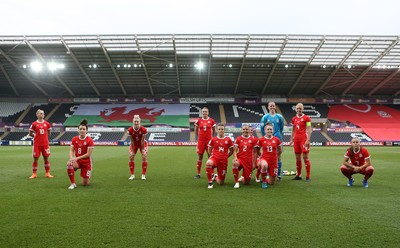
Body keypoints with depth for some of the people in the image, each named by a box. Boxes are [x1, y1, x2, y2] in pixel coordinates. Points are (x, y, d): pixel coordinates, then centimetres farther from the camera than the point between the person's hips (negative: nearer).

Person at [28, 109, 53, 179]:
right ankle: (34, 174, 15)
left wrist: (44, 136, 8)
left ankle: (48, 173, 14)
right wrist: (36, 136, 1)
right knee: (35, 159, 3)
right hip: (37, 144, -2)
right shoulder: (34, 124, -1)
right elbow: (30, 134, 5)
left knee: (46, 158, 5)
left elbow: (49, 132, 18)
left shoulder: (47, 123, 5)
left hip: (45, 144, 2)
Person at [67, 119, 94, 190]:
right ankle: (73, 183, -16)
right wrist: (71, 158, -23)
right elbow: (71, 150, -3)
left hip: (86, 162, -3)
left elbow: (88, 154, -19)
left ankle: (88, 176, 36)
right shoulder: (74, 139, -2)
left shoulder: (90, 140, -16)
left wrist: (77, 158, -26)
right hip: (77, 160, 3)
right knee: (69, 164, -34)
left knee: (85, 184, -3)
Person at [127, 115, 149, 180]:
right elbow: (132, 141, -18)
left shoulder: (143, 129, -29)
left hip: (142, 143, -1)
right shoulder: (130, 130, -25)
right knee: (131, 157, -6)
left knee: (144, 157, -11)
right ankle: (132, 175, 6)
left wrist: (143, 149, -16)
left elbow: (142, 140, -22)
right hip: (134, 144, 2)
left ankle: (143, 175, 0)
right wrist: (132, 151, -14)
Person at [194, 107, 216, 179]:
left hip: (209, 140, 0)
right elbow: (196, 131, 12)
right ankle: (198, 173, 12)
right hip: (201, 140, 1)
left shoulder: (211, 121, 1)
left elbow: (213, 131, 11)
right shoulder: (198, 121, 2)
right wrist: (200, 136, 6)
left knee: (210, 156, 2)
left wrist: (209, 136, 7)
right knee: (199, 156, 4)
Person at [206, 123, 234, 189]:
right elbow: (209, 150, 14)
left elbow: (231, 151, 13)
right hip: (214, 158, -1)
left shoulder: (228, 140, 0)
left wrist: (226, 156, 8)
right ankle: (210, 182, -20)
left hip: (223, 161, 1)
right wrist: (212, 155, 4)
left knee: (221, 182, 4)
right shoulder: (213, 139, 0)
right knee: (208, 163, -40)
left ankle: (215, 177, 42)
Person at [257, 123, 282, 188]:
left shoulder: (277, 139, 0)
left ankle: (267, 180, 42)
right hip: (264, 158, -2)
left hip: (273, 160, 2)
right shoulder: (261, 140, -4)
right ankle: (264, 181, -15)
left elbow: (279, 151, 14)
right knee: (264, 165, -42)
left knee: (271, 183, 4)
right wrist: (259, 160, 0)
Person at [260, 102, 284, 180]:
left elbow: (281, 127, 13)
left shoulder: (279, 116, 2)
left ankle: (279, 174, 10)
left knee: (278, 156, 3)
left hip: (277, 138, 1)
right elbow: (262, 127, 5)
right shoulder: (265, 117, 0)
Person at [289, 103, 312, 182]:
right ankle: (298, 175, 19)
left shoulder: (306, 118, -3)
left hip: (304, 139, -5)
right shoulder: (294, 119, 13)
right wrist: (291, 139, 14)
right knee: (297, 158, 9)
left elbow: (309, 130, -8)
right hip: (296, 139, 5)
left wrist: (308, 140, -16)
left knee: (305, 157, -6)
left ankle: (308, 176, 0)